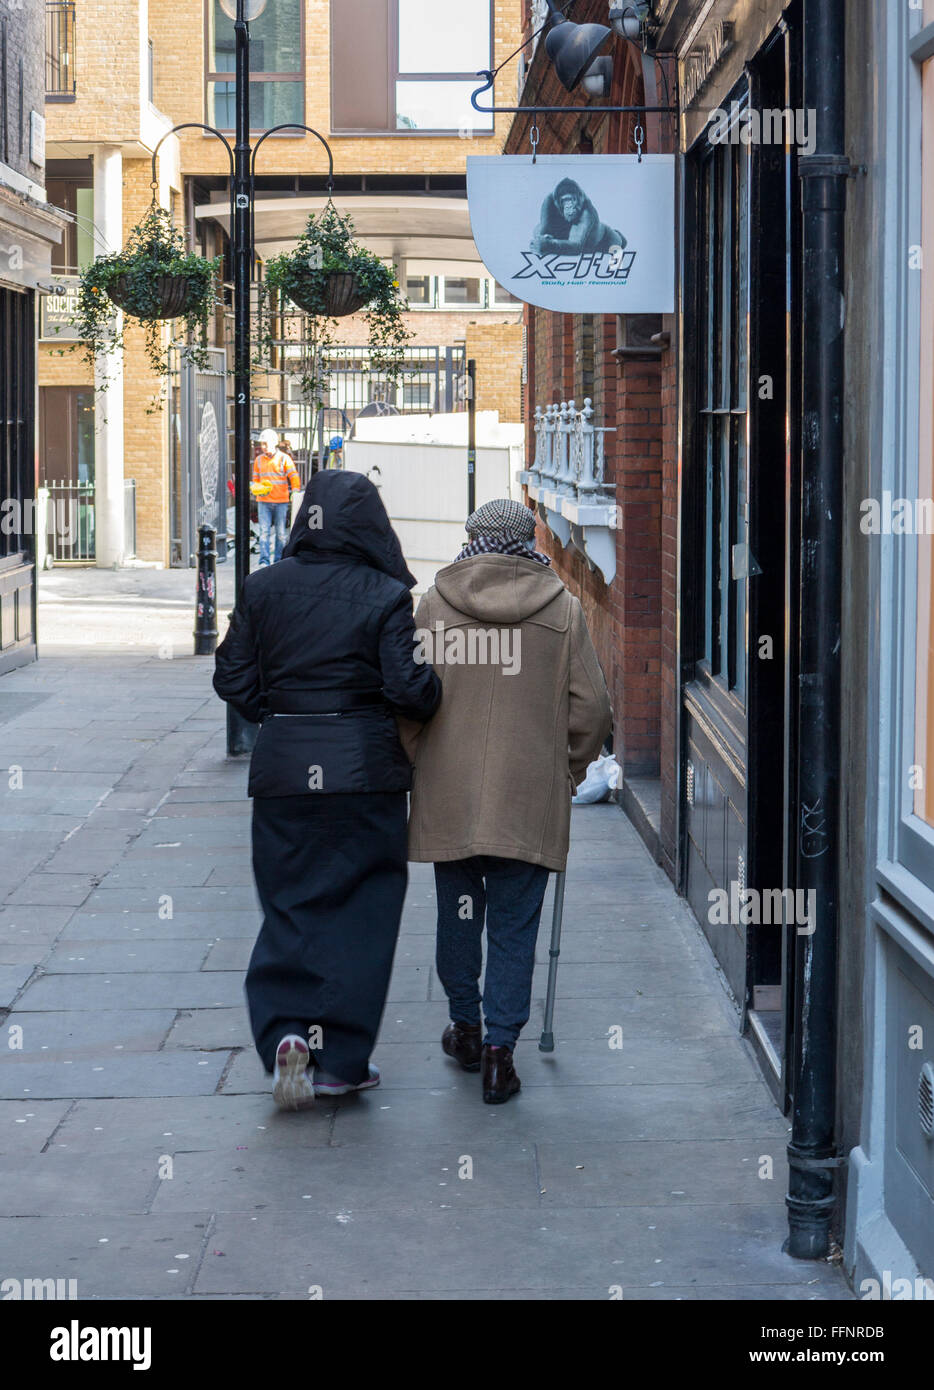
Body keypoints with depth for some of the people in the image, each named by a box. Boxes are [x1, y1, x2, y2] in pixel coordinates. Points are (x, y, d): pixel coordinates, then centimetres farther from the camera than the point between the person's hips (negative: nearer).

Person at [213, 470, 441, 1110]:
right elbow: (408, 688, -14)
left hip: (283, 769, 3)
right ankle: (341, 1060, 10)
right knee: (360, 911, 8)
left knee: (289, 909, 12)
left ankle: (286, 1035, -5)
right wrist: (435, 688, 7)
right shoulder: (386, 596, -8)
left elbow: (233, 679, 5)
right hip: (365, 769, -2)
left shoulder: (263, 588, 2)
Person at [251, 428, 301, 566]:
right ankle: (264, 560, -13)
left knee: (281, 533, 4)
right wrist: (255, 487, -3)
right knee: (264, 531, -9)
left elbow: (294, 477, -1)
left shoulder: (284, 458, 1)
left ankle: (279, 560, 12)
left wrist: (295, 493, -15)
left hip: (281, 501, -2)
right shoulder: (259, 460, 11)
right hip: (263, 501, 2)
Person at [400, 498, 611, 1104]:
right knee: (514, 924, 4)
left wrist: (416, 761, 16)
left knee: (458, 912, 17)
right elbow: (590, 705, -1)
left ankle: (465, 1026, 30)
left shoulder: (436, 603, -2)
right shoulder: (563, 607, -2)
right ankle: (500, 1046, -1)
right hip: (530, 799, -1)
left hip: (449, 795, 1)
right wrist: (572, 771, 13)